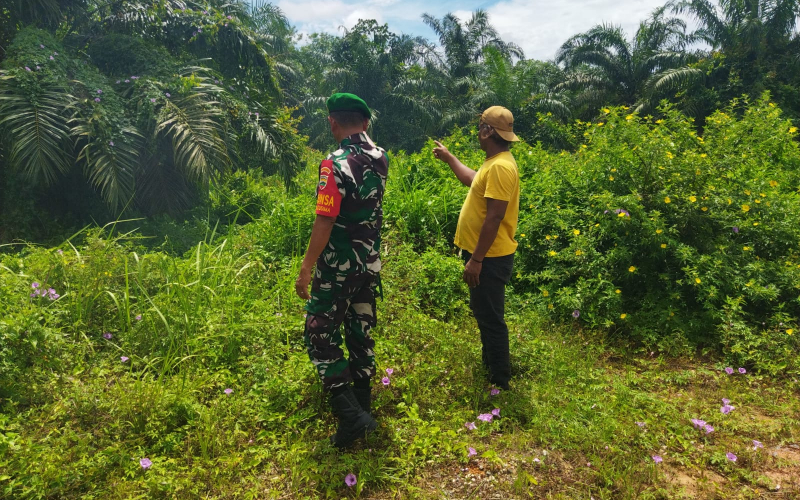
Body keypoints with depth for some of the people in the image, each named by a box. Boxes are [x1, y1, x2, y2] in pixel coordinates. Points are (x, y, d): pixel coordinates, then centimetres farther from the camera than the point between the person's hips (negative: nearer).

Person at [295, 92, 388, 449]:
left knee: (320, 335, 3)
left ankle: (350, 416, -3)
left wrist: (306, 268, -17)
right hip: (370, 263, 7)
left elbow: (325, 221, -22)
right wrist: (361, 133, 24)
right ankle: (362, 402, 31)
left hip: (338, 266, -7)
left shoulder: (335, 163, -19)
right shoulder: (380, 158, 2)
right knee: (361, 331, 18)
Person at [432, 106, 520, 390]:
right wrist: (448, 158, 38)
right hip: (484, 254, 11)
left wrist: (476, 260, -24)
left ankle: (500, 381, 14)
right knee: (483, 314, 22)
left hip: (490, 258, -11)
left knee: (490, 319, 0)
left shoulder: (500, 166, -22)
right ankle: (489, 366, 38)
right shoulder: (494, 163, 11)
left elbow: (494, 218, -26)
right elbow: (474, 181, 33)